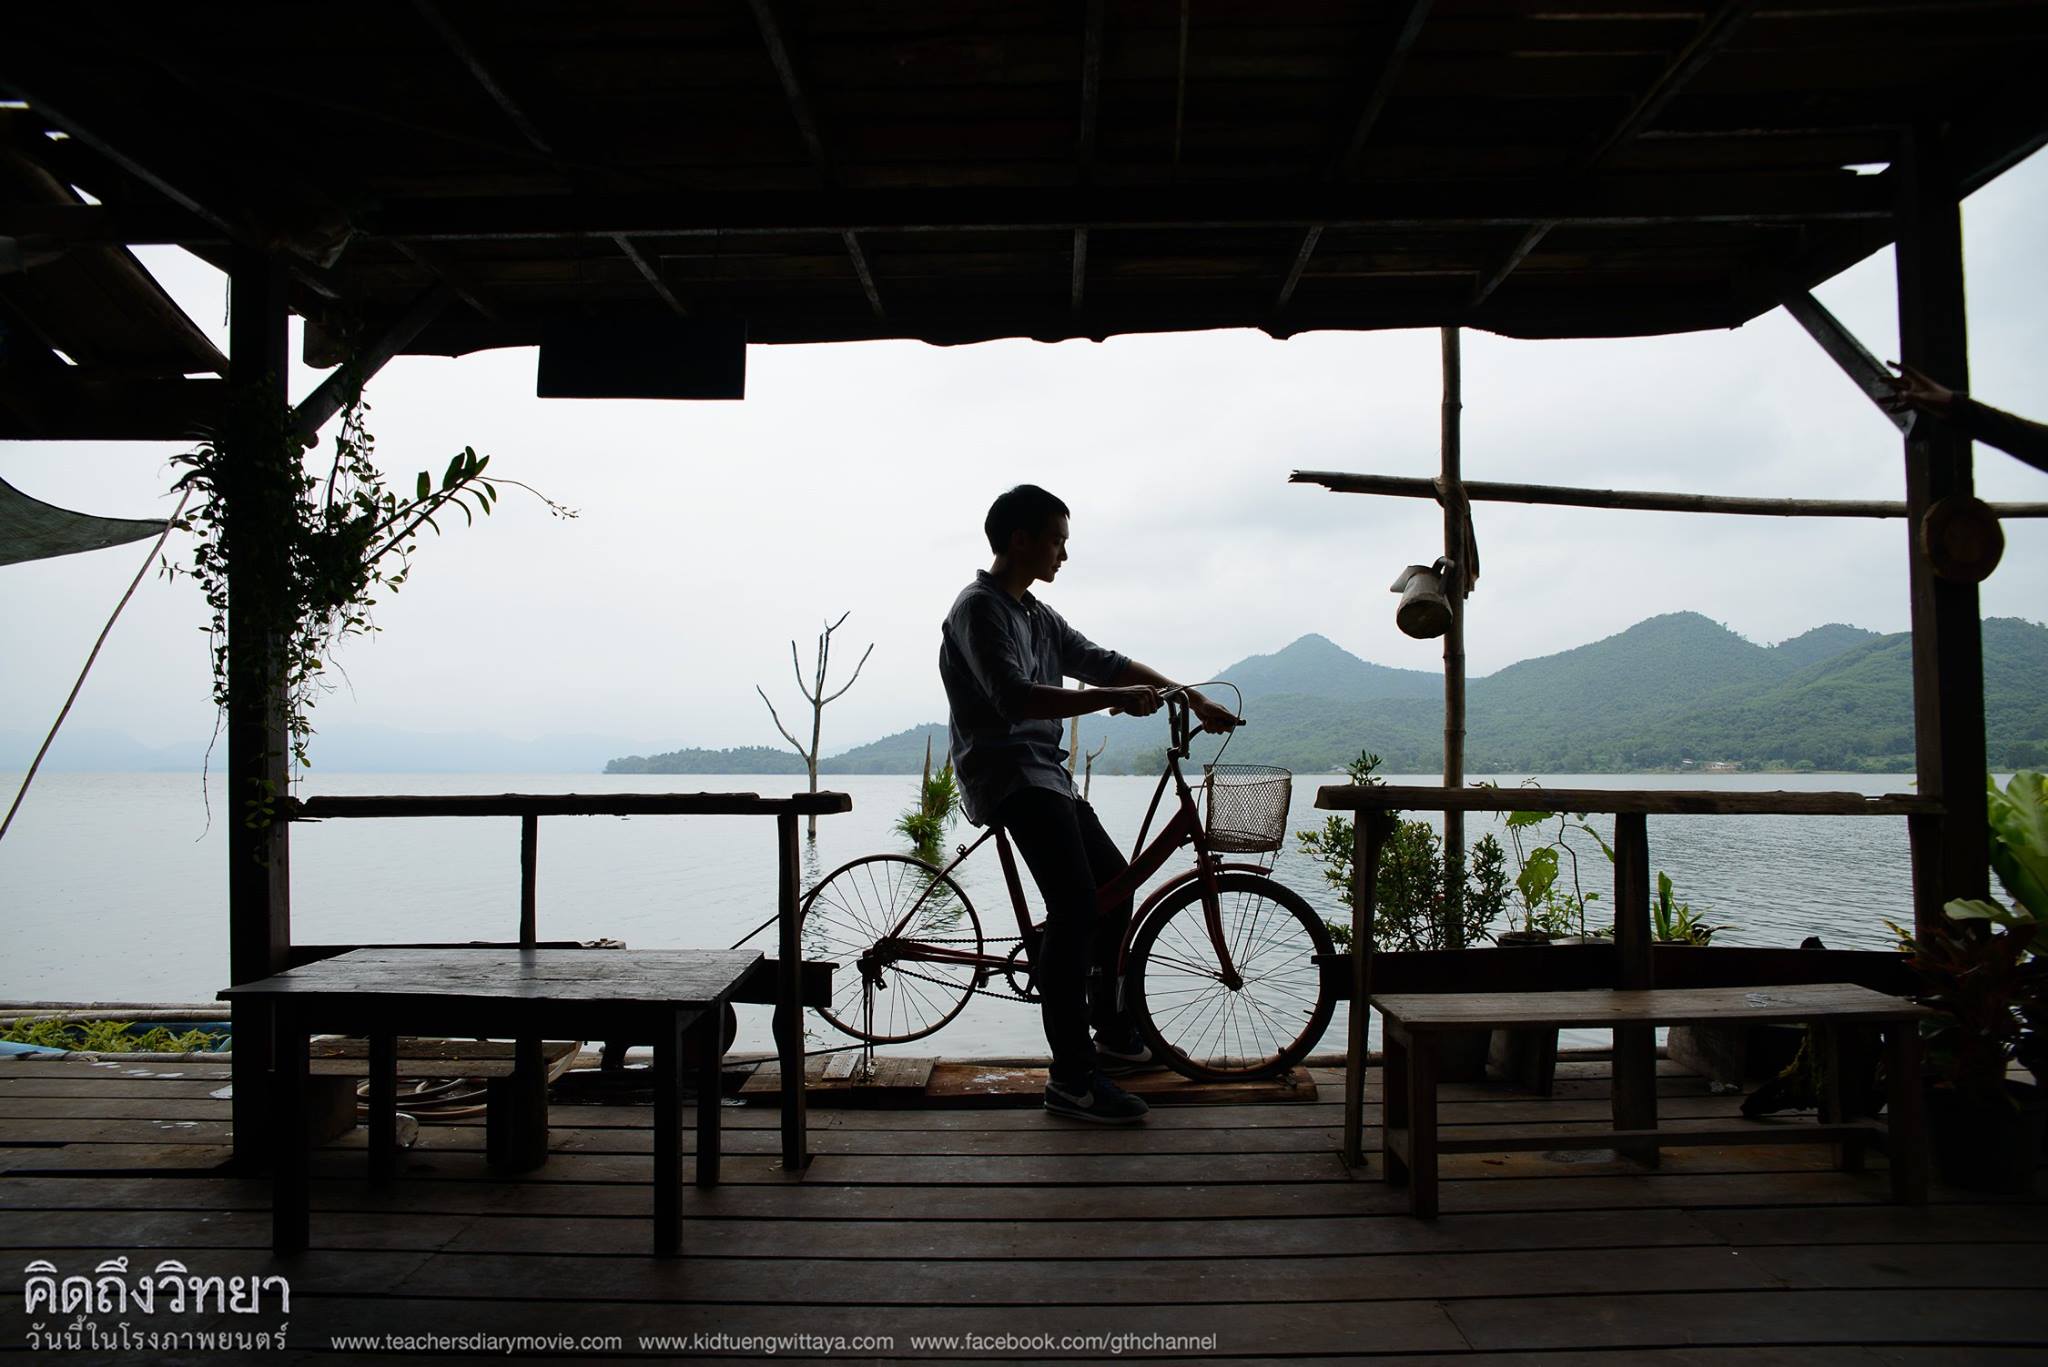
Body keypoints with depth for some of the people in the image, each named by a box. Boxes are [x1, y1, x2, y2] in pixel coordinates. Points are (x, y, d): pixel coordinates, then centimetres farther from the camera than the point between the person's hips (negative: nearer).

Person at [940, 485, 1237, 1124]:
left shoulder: (1037, 615, 18)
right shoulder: (979, 609, -12)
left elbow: (1102, 661, 18)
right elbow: (1014, 698, -25)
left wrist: (1194, 699, 13)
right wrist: (1113, 699, -28)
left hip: (1043, 773, 10)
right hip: (1006, 773, -10)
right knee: (1075, 906, -21)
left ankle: (1112, 1032, 30)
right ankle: (1071, 1078, -19)